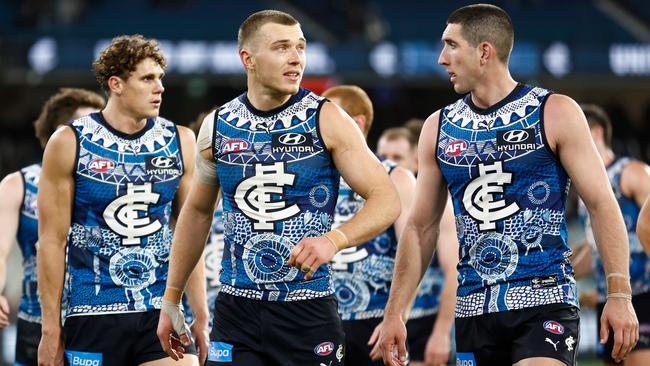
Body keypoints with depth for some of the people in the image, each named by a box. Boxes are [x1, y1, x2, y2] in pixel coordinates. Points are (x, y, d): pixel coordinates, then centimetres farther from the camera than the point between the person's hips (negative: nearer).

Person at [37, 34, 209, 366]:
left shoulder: (180, 142, 6)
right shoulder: (70, 143, -2)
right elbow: (52, 241, -2)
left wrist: (200, 315, 6)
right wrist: (51, 329, -5)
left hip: (161, 313, 2)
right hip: (93, 314, -2)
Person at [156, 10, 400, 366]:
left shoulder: (326, 120, -4)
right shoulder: (217, 127, 4)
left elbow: (386, 200, -8)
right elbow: (197, 212, 18)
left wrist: (334, 240, -27)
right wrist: (171, 299, 19)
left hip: (309, 310, -2)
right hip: (236, 310, 2)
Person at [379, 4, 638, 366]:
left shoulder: (555, 114, -1)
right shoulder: (439, 128, 11)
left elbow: (602, 204, -4)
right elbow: (421, 227, 16)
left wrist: (620, 294, -14)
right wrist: (394, 312, 10)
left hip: (544, 300, -4)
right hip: (474, 308, 5)